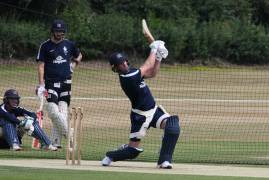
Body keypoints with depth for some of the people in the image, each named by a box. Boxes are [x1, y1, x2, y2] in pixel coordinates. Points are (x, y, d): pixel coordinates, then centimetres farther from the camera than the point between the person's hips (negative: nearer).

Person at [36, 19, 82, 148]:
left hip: (66, 82, 3)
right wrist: (41, 84, -10)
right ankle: (69, 135, -4)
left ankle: (56, 141, 2)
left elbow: (79, 55, 29)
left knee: (62, 112, -3)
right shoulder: (45, 46, 1)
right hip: (51, 82, -3)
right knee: (53, 111, -18)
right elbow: (41, 65, -1)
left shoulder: (69, 44, 10)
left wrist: (74, 63, 9)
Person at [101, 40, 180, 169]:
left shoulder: (131, 72, 3)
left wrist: (158, 58, -4)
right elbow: (147, 67, -16)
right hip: (140, 116, -7)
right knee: (133, 151, -2)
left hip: (154, 110, 7)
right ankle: (110, 156, 30)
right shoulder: (127, 77, -23)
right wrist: (154, 50, -3)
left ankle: (164, 160, -15)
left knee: (173, 125, -20)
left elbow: (151, 73, 10)